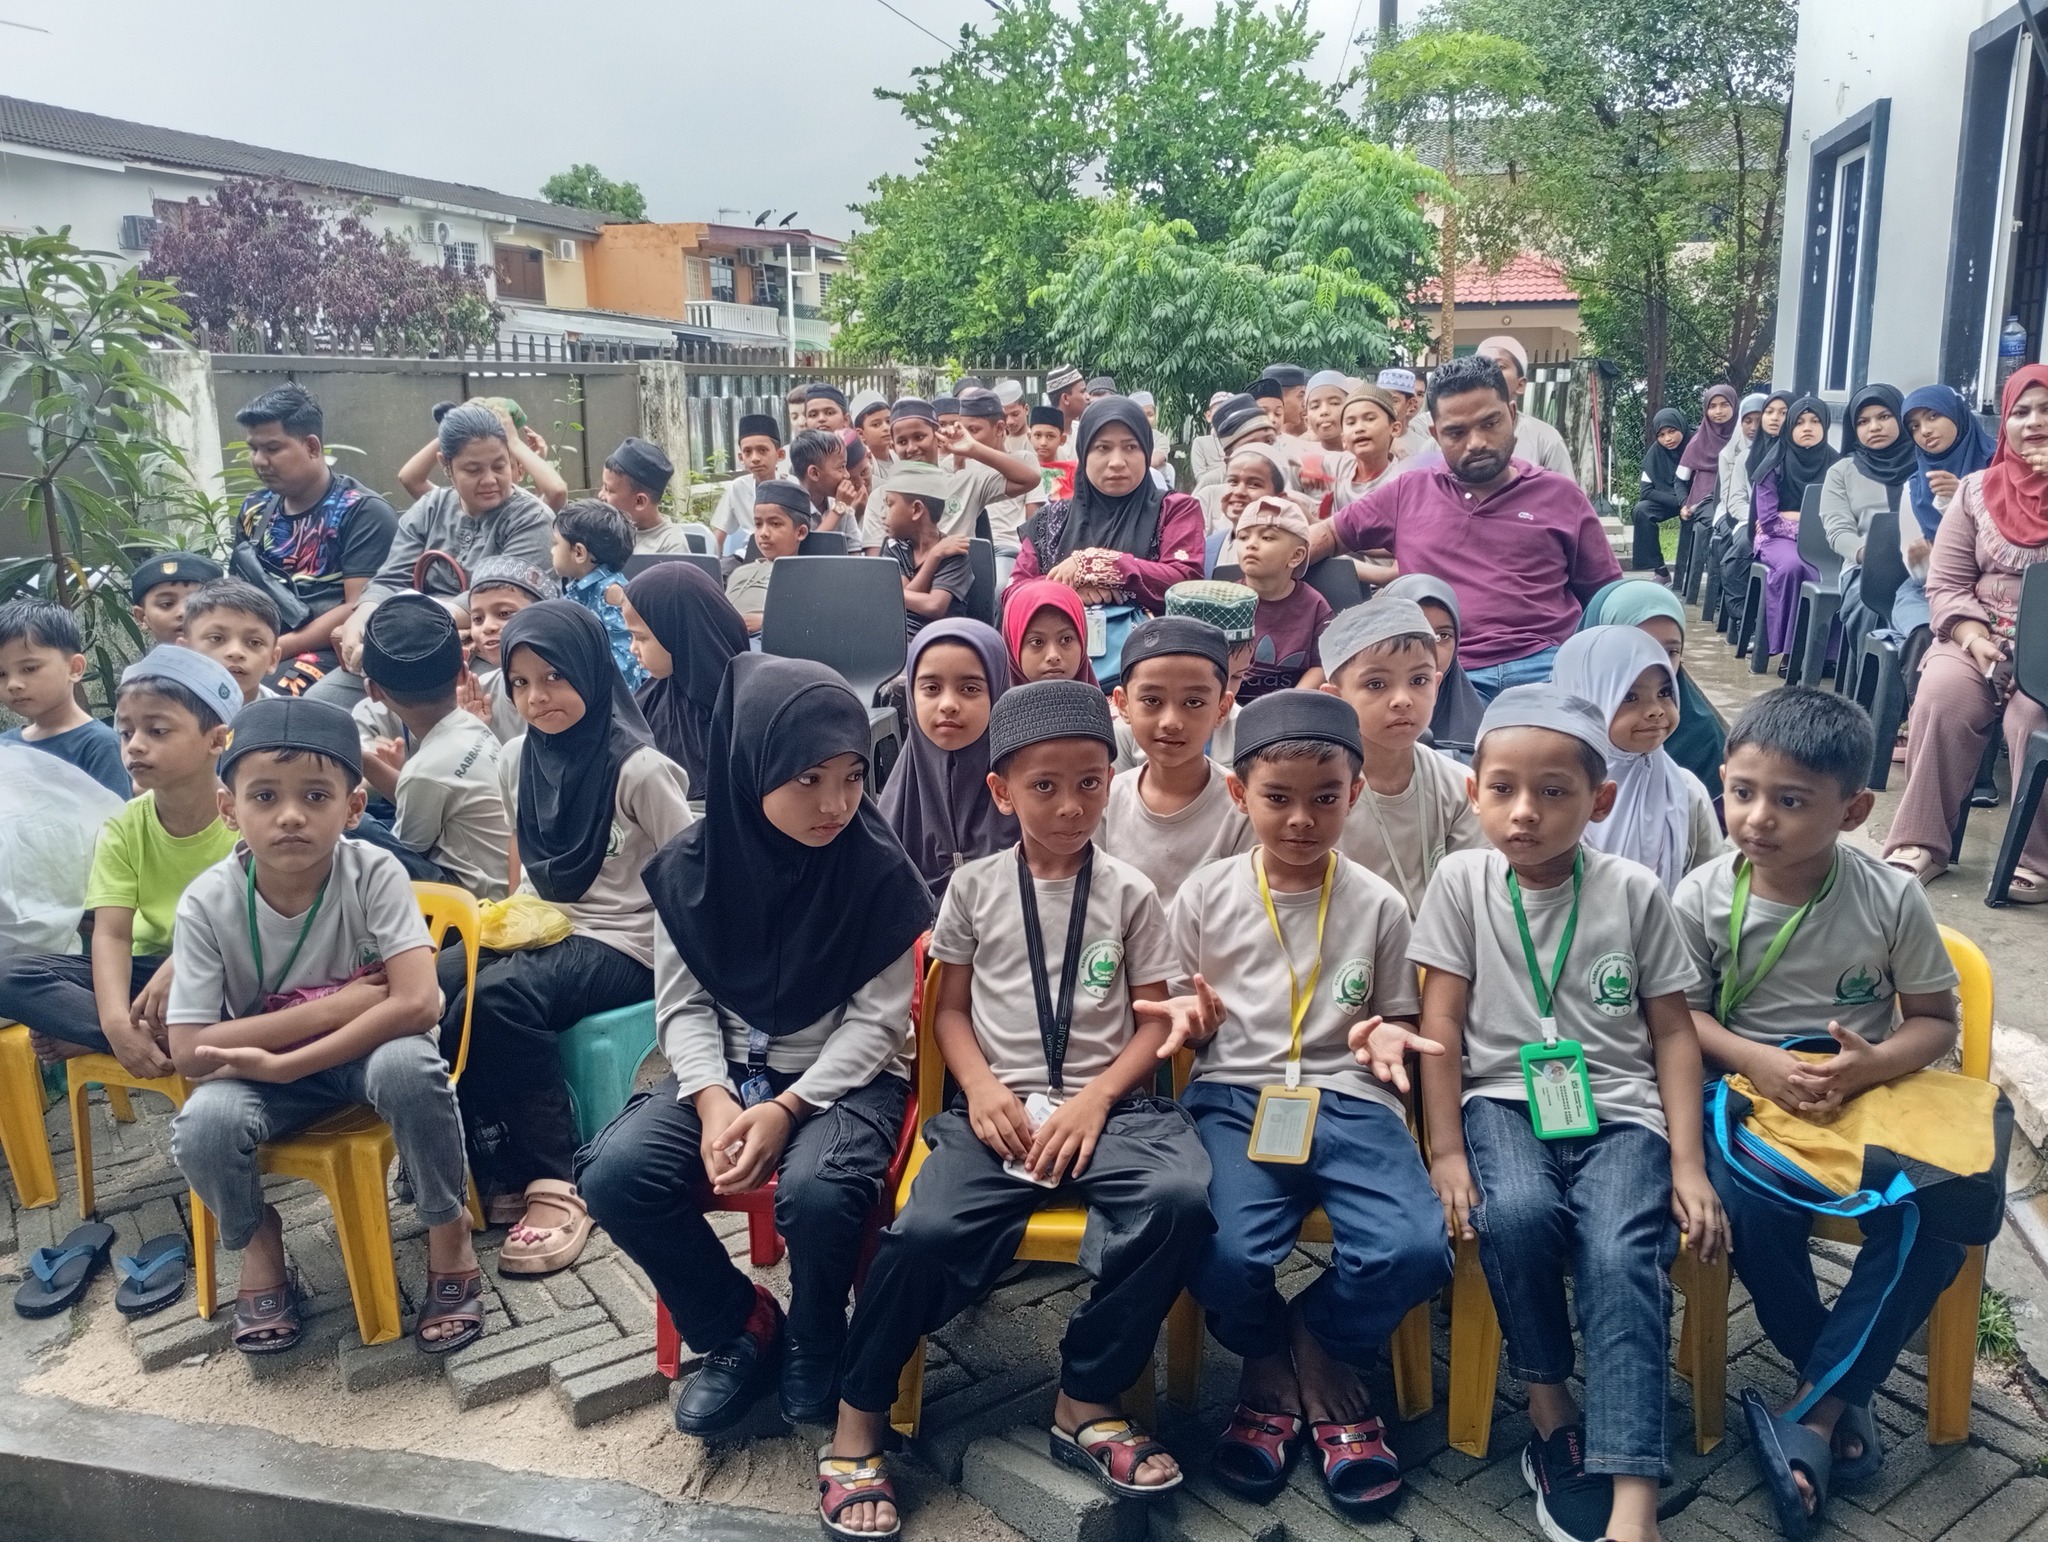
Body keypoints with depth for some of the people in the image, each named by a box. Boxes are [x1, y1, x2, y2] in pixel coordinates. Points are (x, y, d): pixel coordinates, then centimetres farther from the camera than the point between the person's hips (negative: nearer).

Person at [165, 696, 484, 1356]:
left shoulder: (374, 873, -21)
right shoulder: (208, 902, -16)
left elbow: (415, 1004, -30)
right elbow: (190, 1052, -18)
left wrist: (281, 1063, -31)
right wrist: (335, 1006, -25)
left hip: (369, 1049, -1)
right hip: (259, 1069, 2)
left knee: (408, 1064, -35)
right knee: (202, 1125, -29)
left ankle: (449, 1234, -9)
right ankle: (259, 1243, 6)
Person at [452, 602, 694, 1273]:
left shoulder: (639, 769, -12)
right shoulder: (516, 760, 9)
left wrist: (664, 966, -14)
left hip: (620, 945, -6)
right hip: (536, 933, 6)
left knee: (499, 996, -34)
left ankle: (551, 1185, -21)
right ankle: (496, 1168, -10)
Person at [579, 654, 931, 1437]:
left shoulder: (878, 871, -13)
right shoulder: (691, 864, -5)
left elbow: (876, 1019, -11)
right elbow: (682, 1004, 0)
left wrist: (787, 1107, -21)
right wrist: (713, 1097, -17)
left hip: (844, 1075, -3)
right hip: (723, 1071, 4)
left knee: (816, 1189, -33)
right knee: (613, 1174, -20)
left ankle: (812, 1345, 3)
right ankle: (740, 1328, 5)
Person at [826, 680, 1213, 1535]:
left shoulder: (1128, 891, 5)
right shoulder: (975, 887, 7)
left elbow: (1155, 1021, 4)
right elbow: (952, 1010, 11)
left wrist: (1094, 1100, -11)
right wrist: (982, 1088, -8)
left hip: (1106, 1103, 0)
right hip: (1001, 1105, 0)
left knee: (1179, 1199, -30)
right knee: (928, 1230, -27)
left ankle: (1087, 1402, -11)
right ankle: (857, 1419, -3)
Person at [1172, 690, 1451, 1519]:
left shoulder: (1378, 905, 9)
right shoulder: (1206, 895, 8)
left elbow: (1399, 1020, 17)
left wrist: (1385, 1038, -7)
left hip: (1348, 1100, 1)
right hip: (1234, 1096, -1)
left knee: (1414, 1249, -26)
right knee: (1223, 1253, -29)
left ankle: (1307, 1358, 9)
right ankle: (1272, 1369, 10)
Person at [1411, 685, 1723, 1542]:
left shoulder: (1634, 893, 2)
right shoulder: (1462, 882, 0)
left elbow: (1673, 1032, 7)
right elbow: (1442, 1026, 0)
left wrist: (1687, 1161, -1)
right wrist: (1446, 1151, -6)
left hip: (1618, 1108, 0)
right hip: (1505, 1097, 0)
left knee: (1622, 1257, -27)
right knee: (1517, 1214, -31)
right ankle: (1548, 1409, -5)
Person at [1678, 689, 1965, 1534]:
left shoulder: (1891, 898, -7)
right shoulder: (1703, 896, -8)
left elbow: (1935, 1019, 2)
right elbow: (1681, 1014, -1)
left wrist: (1872, 1066, -19)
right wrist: (1758, 1062, -19)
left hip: (1868, 1091, 1)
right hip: (1750, 1090, -1)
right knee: (1749, 1209, -29)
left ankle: (1811, 1405, -9)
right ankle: (1841, 1389, 1)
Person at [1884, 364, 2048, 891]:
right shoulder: (1976, 491, 11)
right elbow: (1946, 585, 5)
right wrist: (1975, 639, -12)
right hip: (1982, 636, 2)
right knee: (1943, 693, -28)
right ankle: (1920, 840, -21)